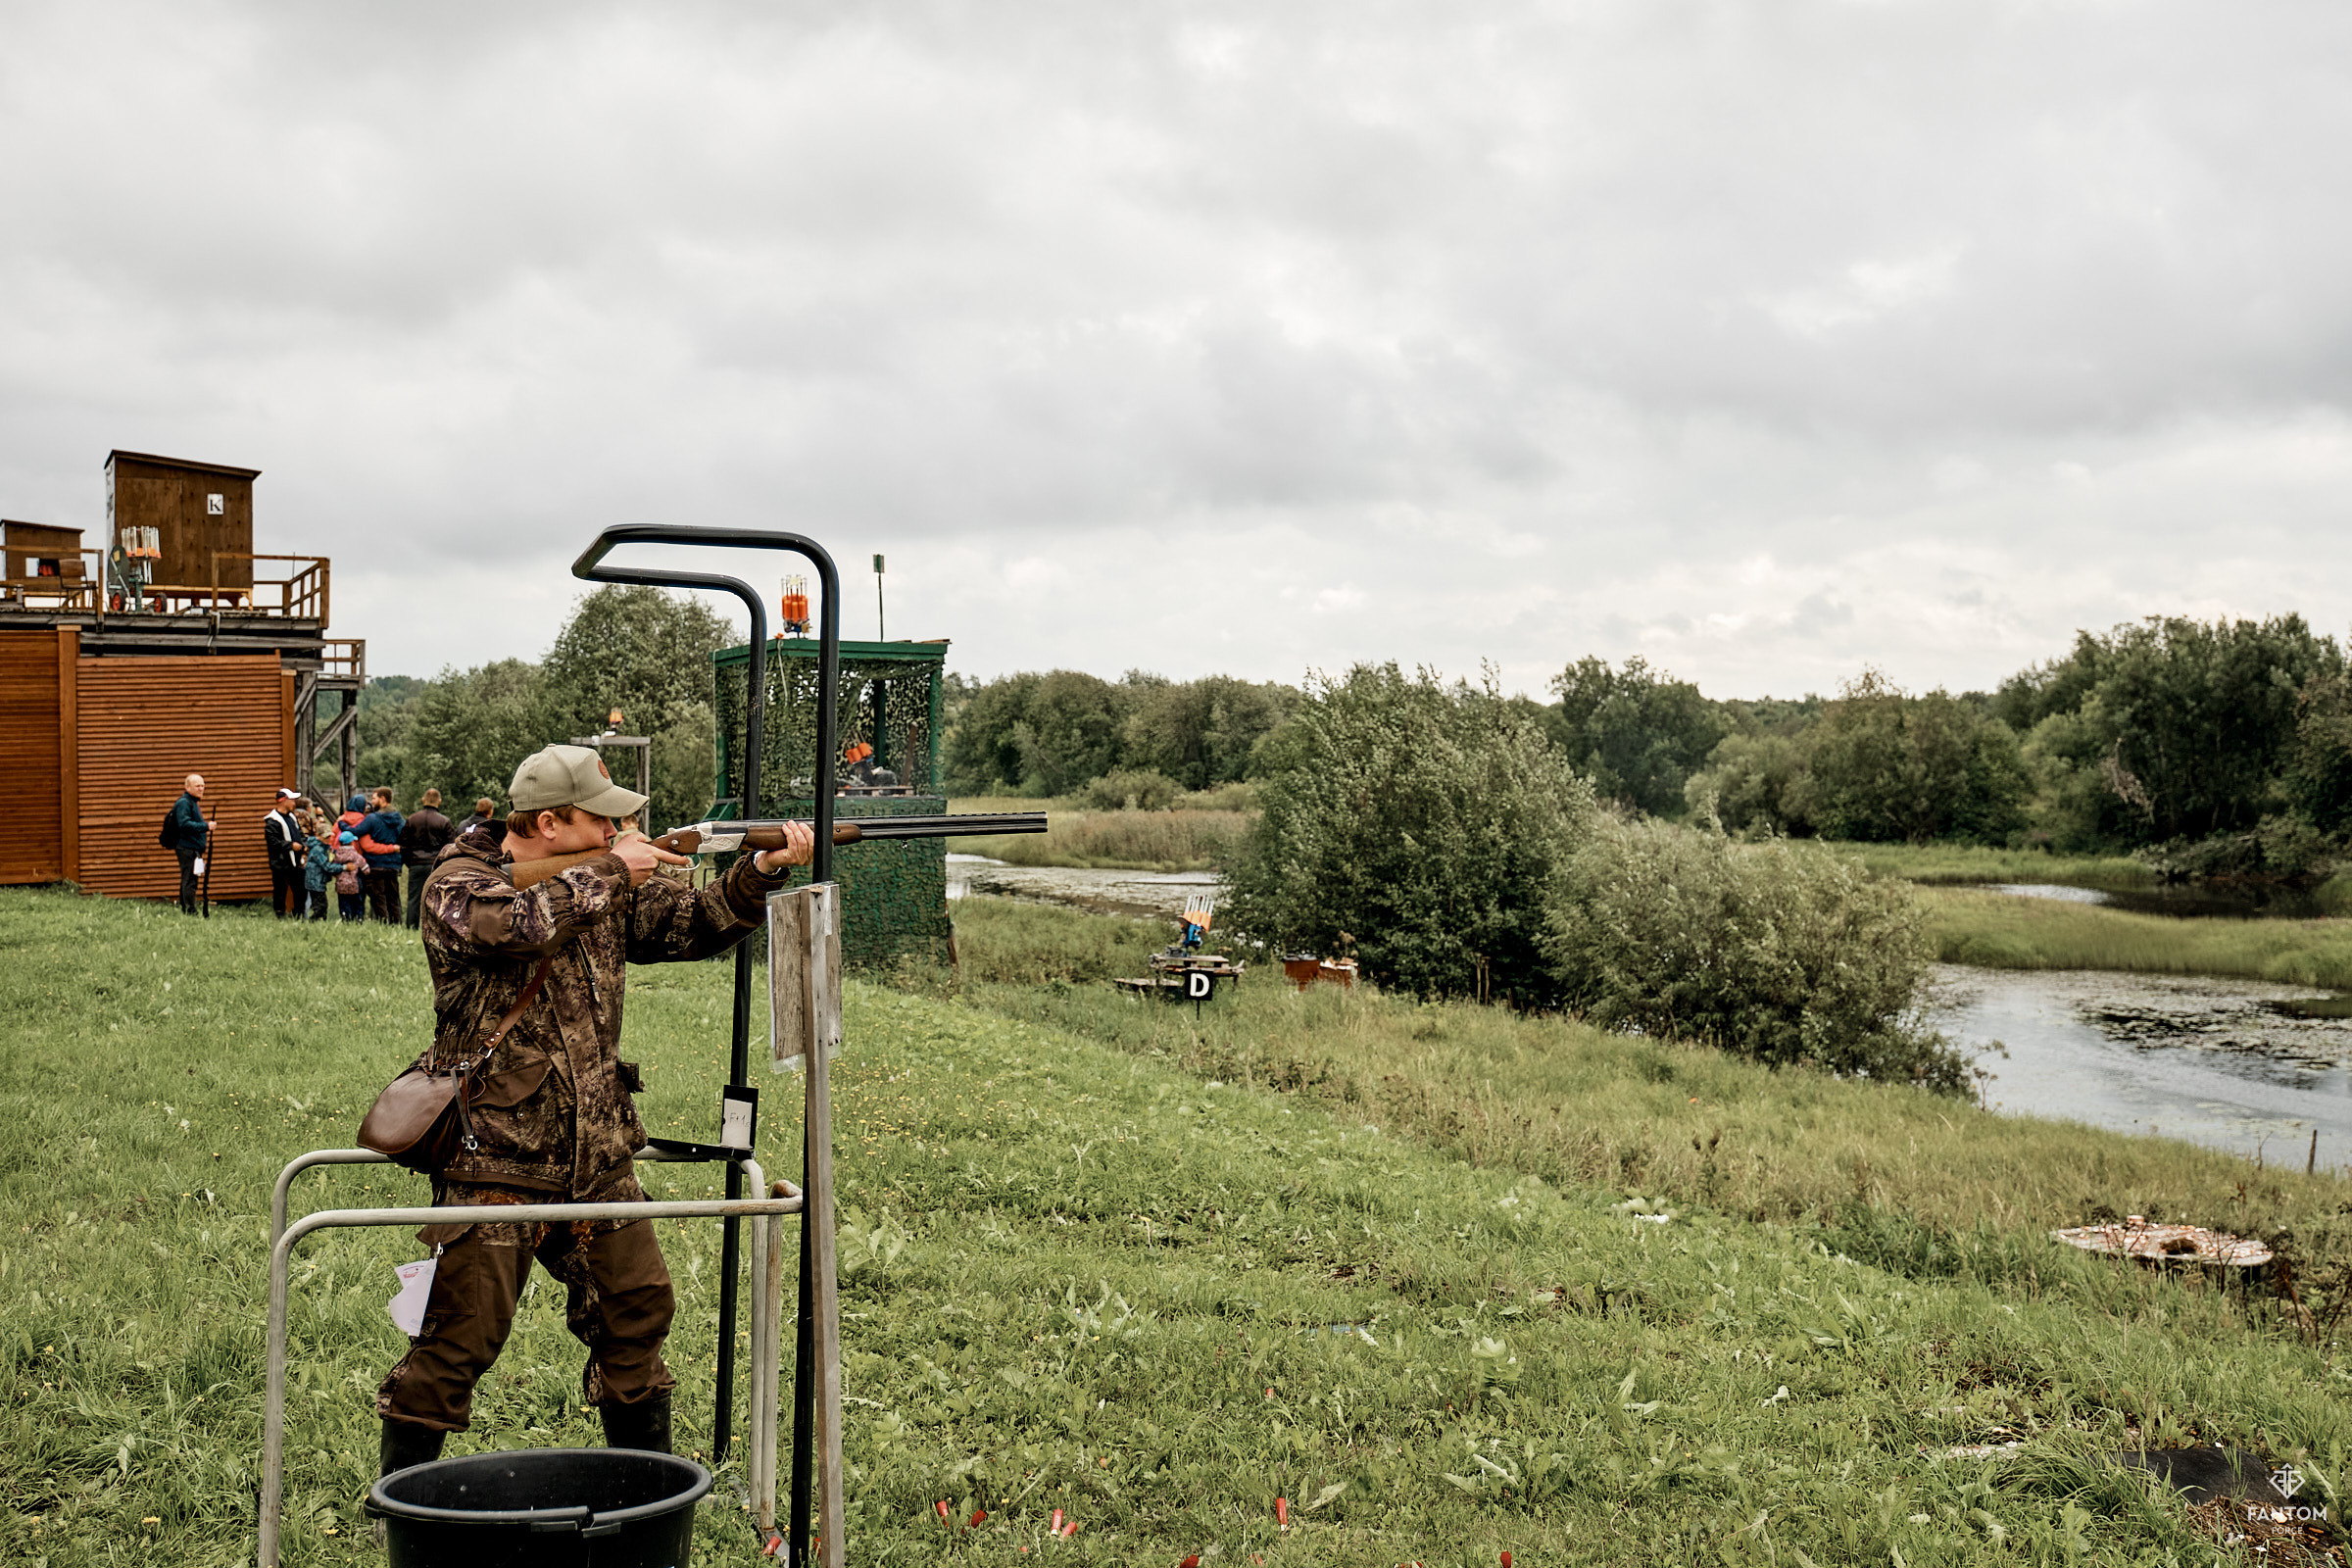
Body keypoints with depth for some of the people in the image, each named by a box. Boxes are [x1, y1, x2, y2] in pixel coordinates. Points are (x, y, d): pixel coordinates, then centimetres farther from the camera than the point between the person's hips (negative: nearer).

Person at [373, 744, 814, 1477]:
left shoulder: (604, 884, 9)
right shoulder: (458, 884, -10)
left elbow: (694, 922, 11)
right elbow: (521, 924, -30)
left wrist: (764, 872, -5)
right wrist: (610, 872, -18)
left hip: (597, 1159, 7)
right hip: (497, 1163, -7)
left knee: (637, 1309, 12)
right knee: (460, 1336, -3)